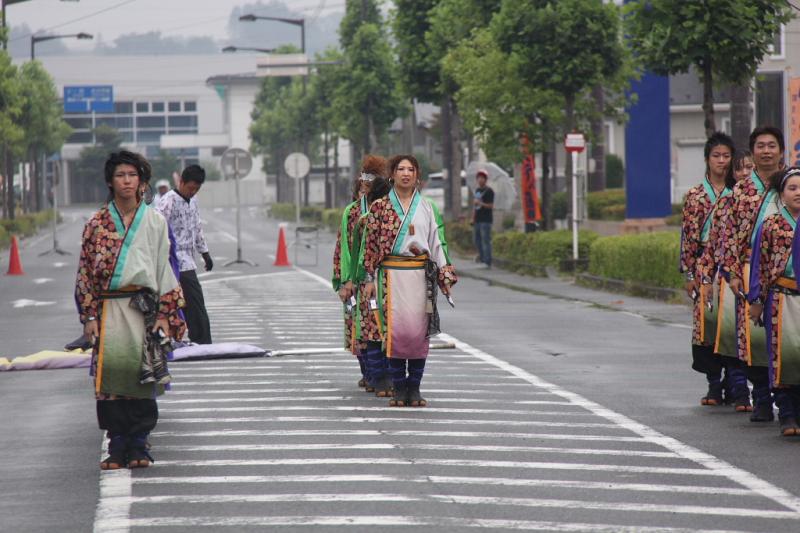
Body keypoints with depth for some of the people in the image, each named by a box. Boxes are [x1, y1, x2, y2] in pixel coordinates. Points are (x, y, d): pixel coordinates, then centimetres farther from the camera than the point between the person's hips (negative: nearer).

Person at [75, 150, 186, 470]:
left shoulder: (154, 222, 8)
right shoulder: (96, 225, 8)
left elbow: (166, 267, 7)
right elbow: (85, 272, 7)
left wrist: (165, 314, -1)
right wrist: (89, 316, 0)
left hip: (145, 308, 0)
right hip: (109, 309, 0)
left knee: (142, 372, -5)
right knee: (111, 370, -9)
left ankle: (139, 446, 2)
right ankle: (117, 446, -5)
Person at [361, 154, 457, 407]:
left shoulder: (427, 207, 11)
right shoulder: (379, 207, 6)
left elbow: (438, 242, 11)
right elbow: (371, 244, 5)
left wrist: (446, 277, 5)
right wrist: (369, 278, 0)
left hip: (420, 273, 2)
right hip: (391, 274, -2)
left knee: (419, 330, -2)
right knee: (395, 328, -7)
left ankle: (414, 389, 5)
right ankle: (398, 388, 0)